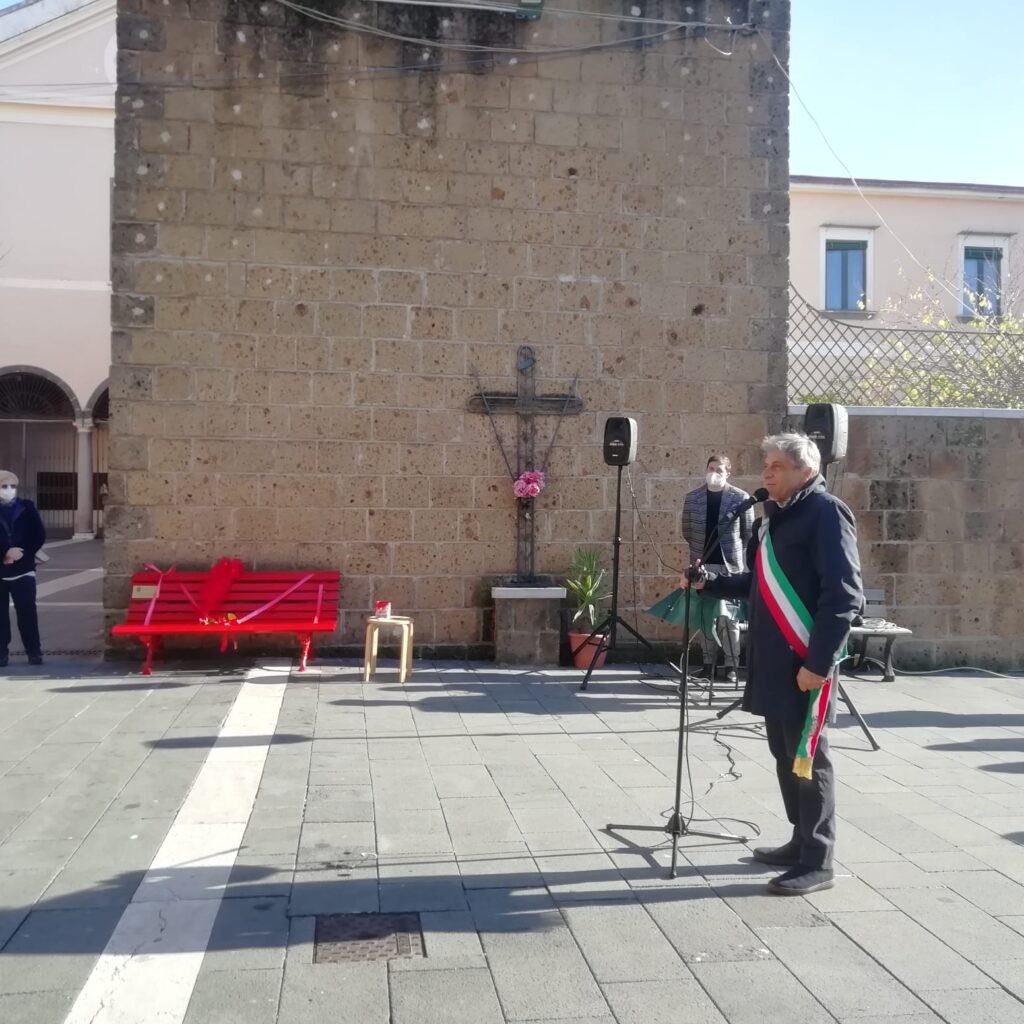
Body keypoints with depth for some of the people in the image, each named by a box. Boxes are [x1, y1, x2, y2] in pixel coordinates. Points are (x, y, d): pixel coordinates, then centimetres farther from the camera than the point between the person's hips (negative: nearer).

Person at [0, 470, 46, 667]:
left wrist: (22, 553, -10)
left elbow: (40, 535, 1)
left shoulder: (27, 507, 3)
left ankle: (34, 651, 7)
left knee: (27, 612, 0)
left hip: (23, 569, 0)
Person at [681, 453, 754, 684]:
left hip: (730, 565, -3)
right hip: (703, 564, 3)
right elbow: (687, 531, 13)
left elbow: (748, 532, 4)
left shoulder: (740, 498, -5)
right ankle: (708, 663, 16)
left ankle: (731, 666, 8)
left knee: (729, 618, -1)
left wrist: (733, 549, 9)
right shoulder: (692, 498, 3)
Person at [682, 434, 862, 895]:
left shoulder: (826, 513, -11)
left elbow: (844, 594, -17)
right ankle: (802, 842, 28)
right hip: (771, 660, 9)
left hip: (805, 663, -8)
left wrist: (819, 662, -21)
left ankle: (817, 861, 8)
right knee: (785, 754, 15)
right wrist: (709, 582, 11)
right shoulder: (772, 515, 16)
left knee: (807, 757, -2)